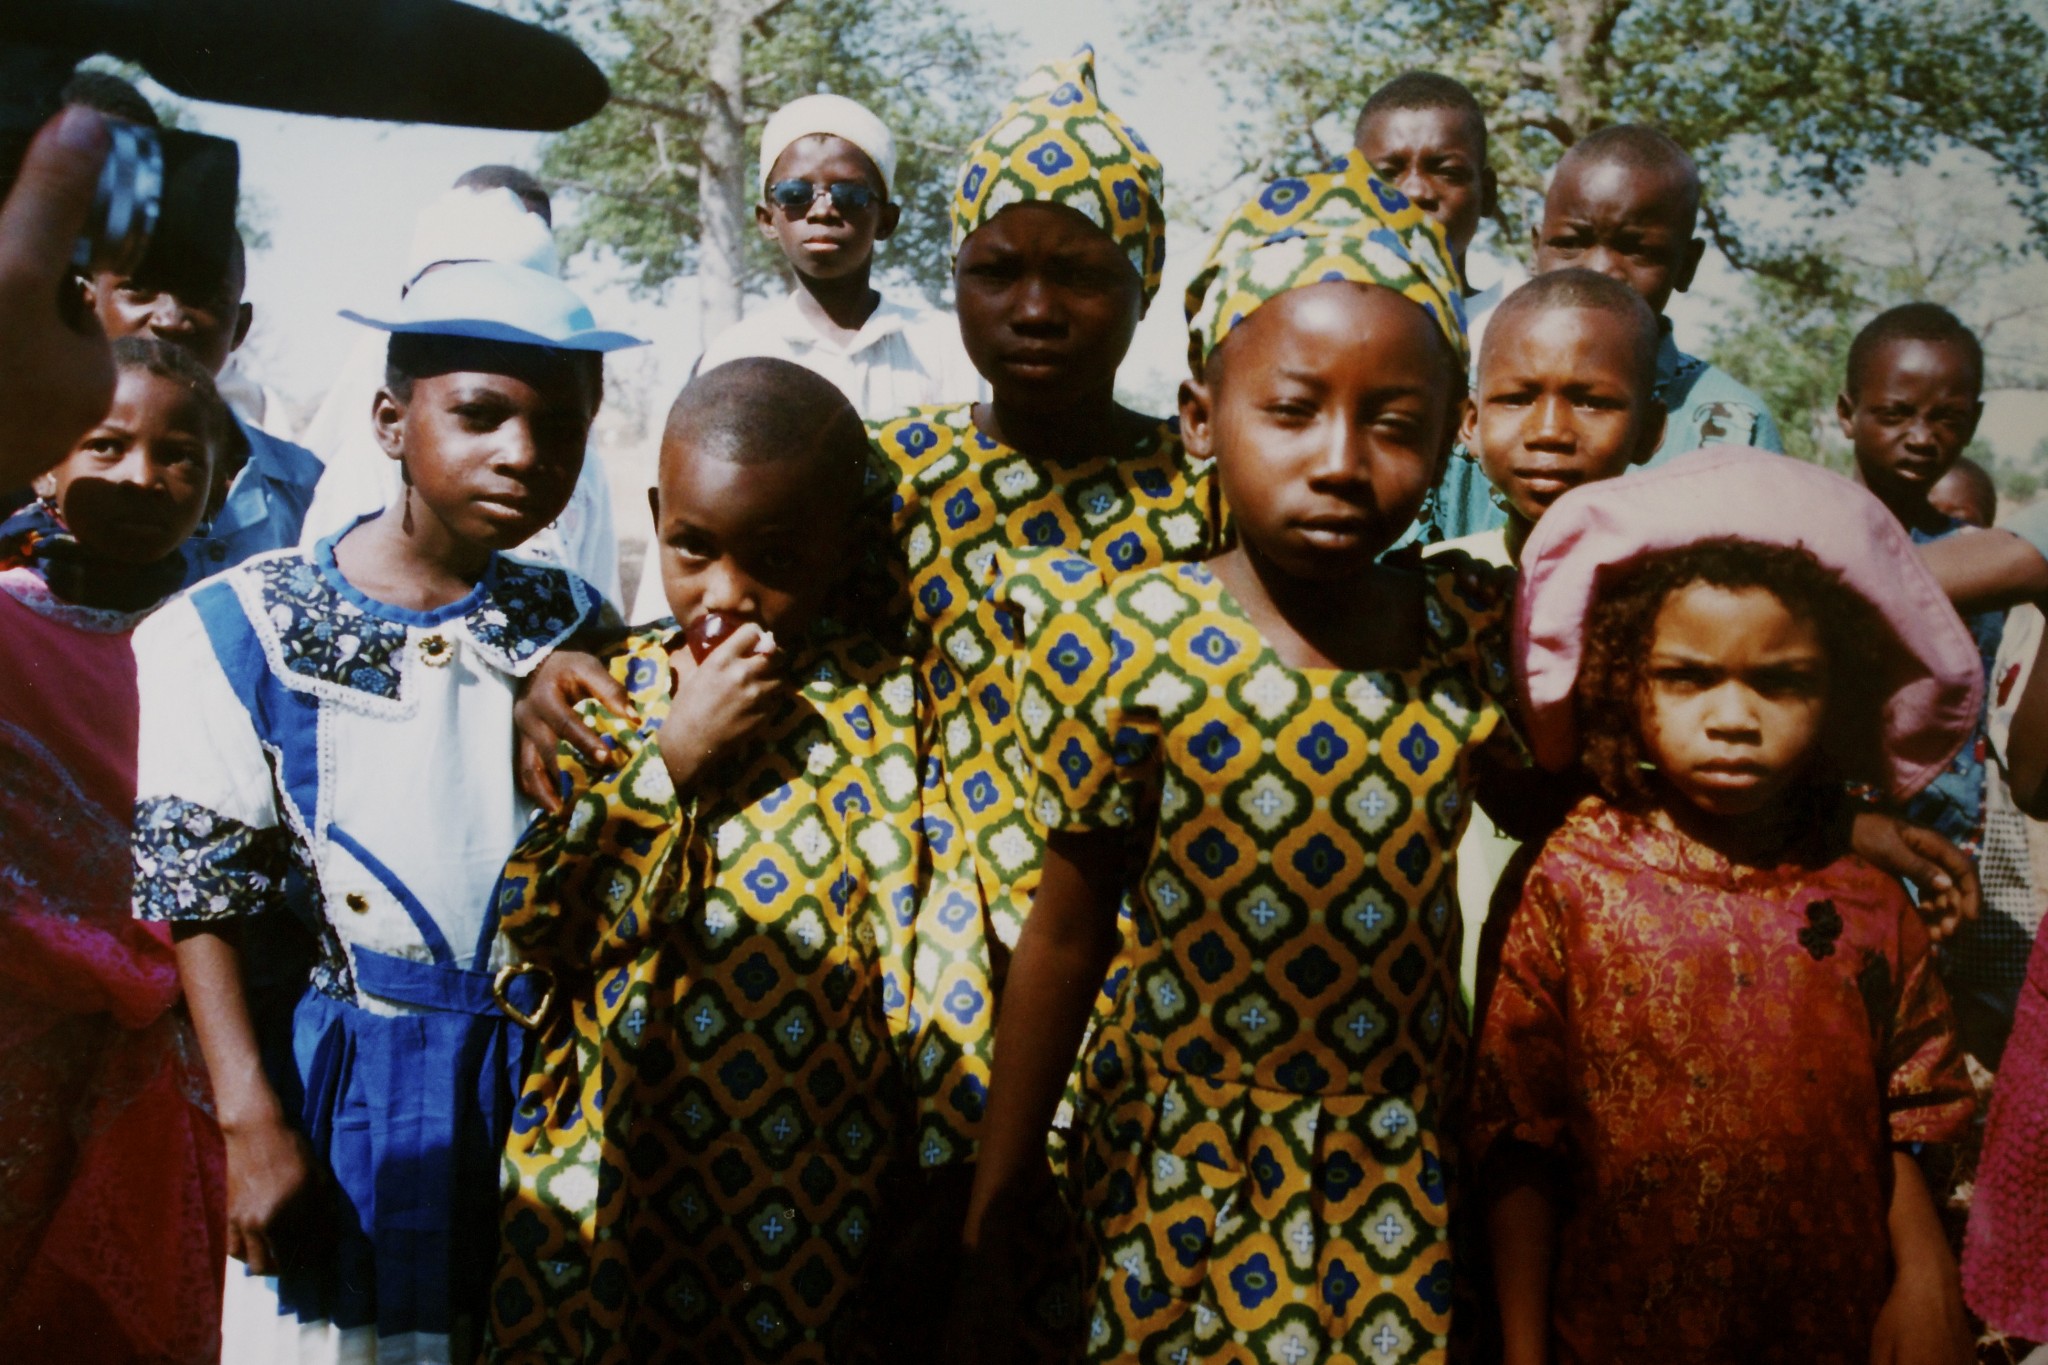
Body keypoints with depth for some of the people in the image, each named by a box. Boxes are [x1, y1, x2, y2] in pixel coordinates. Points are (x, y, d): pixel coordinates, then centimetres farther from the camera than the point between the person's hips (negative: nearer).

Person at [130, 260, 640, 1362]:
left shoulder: (576, 629, 2)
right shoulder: (241, 631, -7)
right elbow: (198, 899, -6)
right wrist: (255, 1124, -10)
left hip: (550, 1071, 3)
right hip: (345, 1084, -2)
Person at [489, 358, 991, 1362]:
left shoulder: (892, 706, -7)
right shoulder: (615, 687, 0)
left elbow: (947, 970, -5)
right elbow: (532, 923, -7)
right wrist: (675, 753, -15)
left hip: (820, 1198, -2)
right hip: (613, 1181, 2)